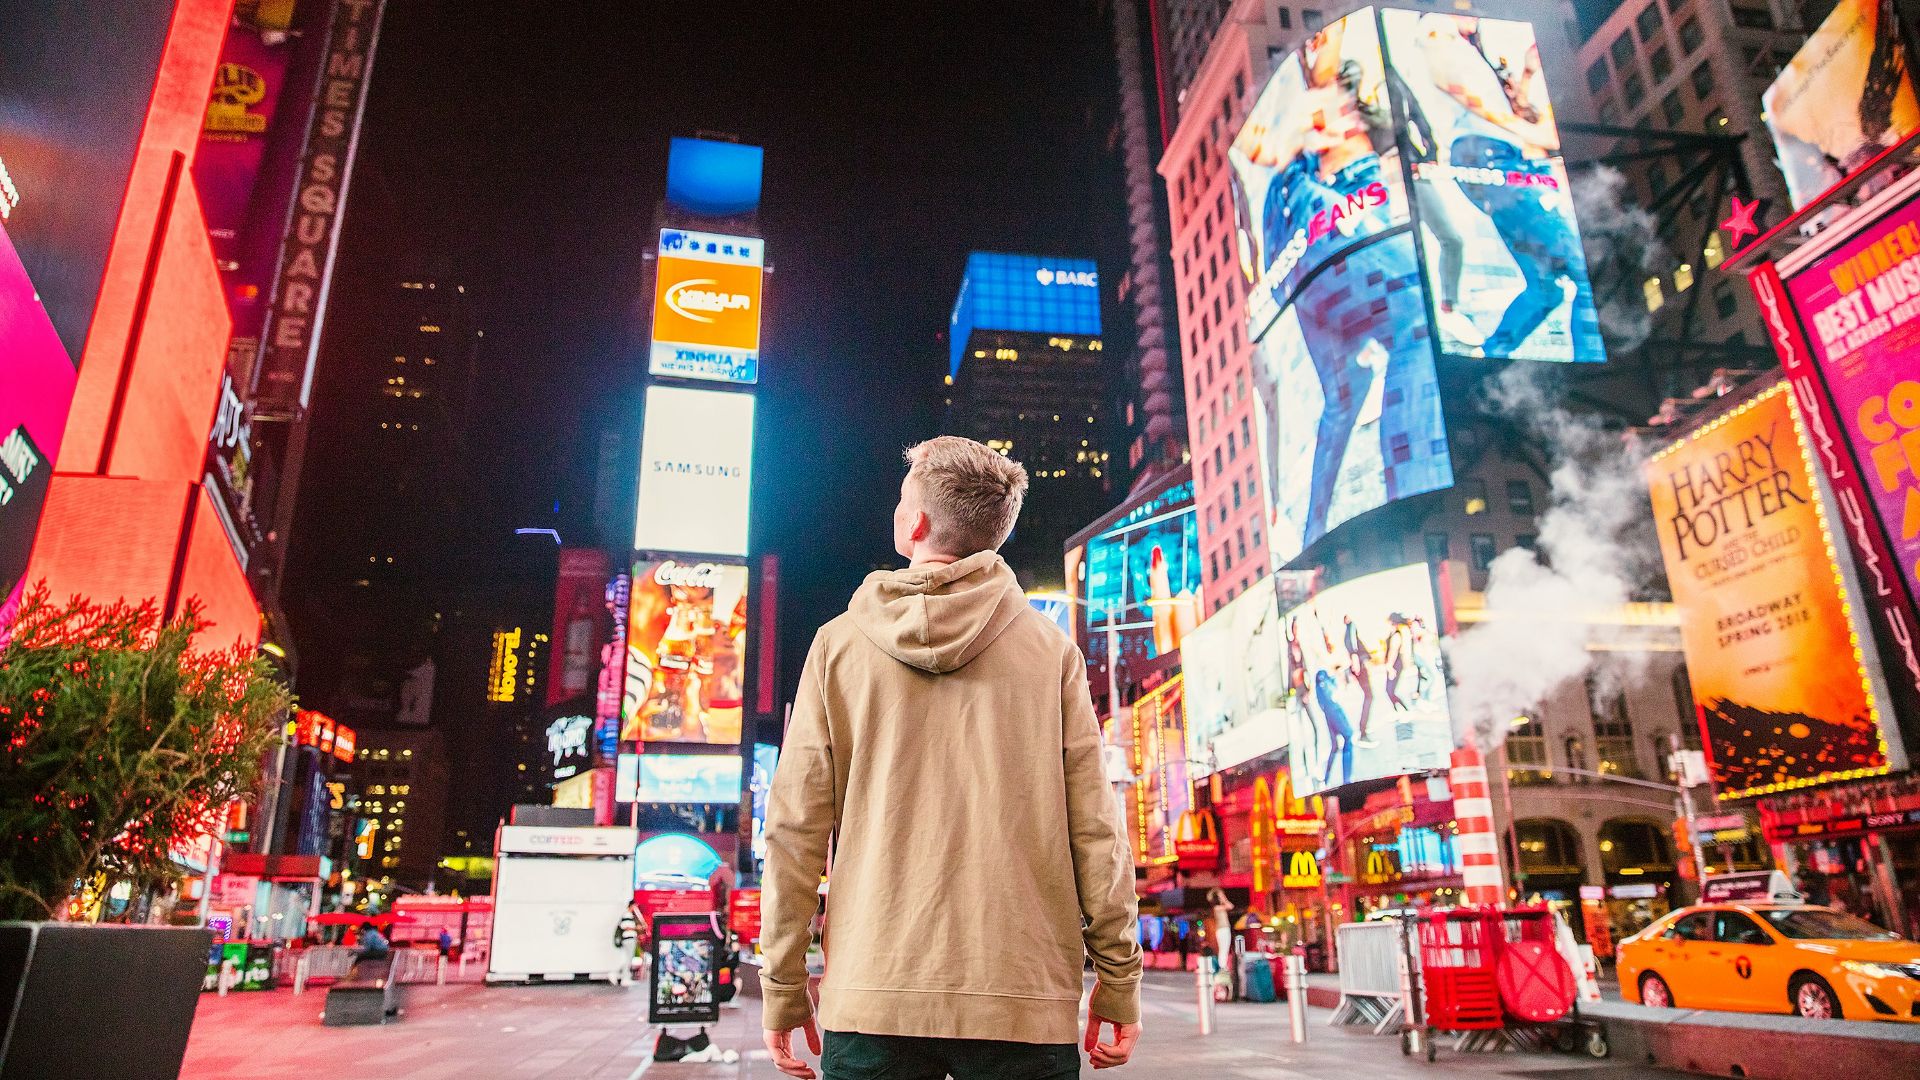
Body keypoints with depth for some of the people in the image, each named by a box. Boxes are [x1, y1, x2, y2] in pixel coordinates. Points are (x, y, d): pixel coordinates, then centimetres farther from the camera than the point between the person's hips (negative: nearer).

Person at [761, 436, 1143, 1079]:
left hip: (870, 996, 0)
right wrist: (1118, 979, 6)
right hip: (1024, 1000, 0)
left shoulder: (838, 644, 1)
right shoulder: (1050, 649, 0)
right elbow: (1094, 828, -3)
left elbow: (794, 830, -1)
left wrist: (783, 988, 7)